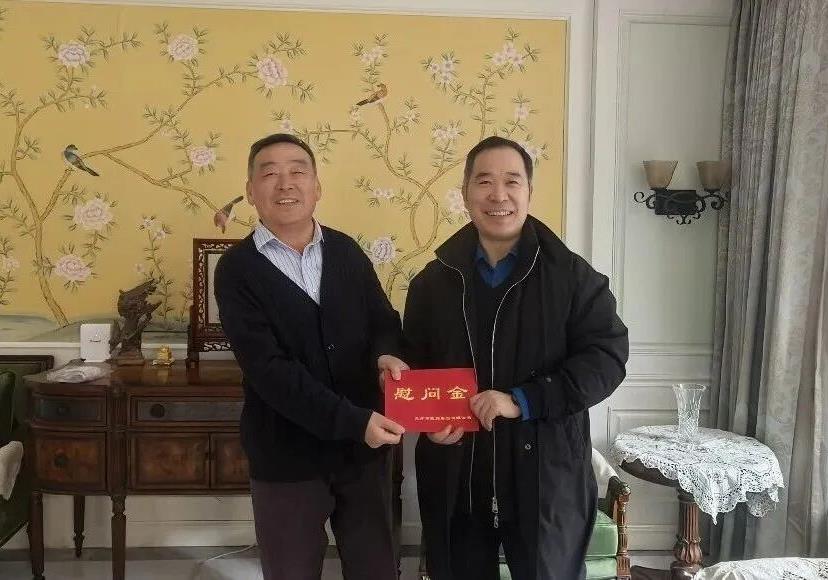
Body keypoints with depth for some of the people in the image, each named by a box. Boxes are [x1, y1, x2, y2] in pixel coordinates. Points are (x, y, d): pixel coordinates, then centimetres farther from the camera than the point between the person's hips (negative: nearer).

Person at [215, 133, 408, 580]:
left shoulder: (347, 251, 4)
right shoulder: (237, 269, -9)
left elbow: (383, 320, 8)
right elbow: (268, 369, -19)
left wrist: (386, 354, -17)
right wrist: (353, 421, -25)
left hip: (363, 450, 3)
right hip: (287, 457, -3)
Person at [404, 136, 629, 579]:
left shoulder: (571, 276, -4)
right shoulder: (433, 281, 5)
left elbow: (607, 357, -10)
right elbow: (412, 366, 13)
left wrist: (522, 401, -19)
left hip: (545, 480, -2)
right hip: (453, 480, 3)